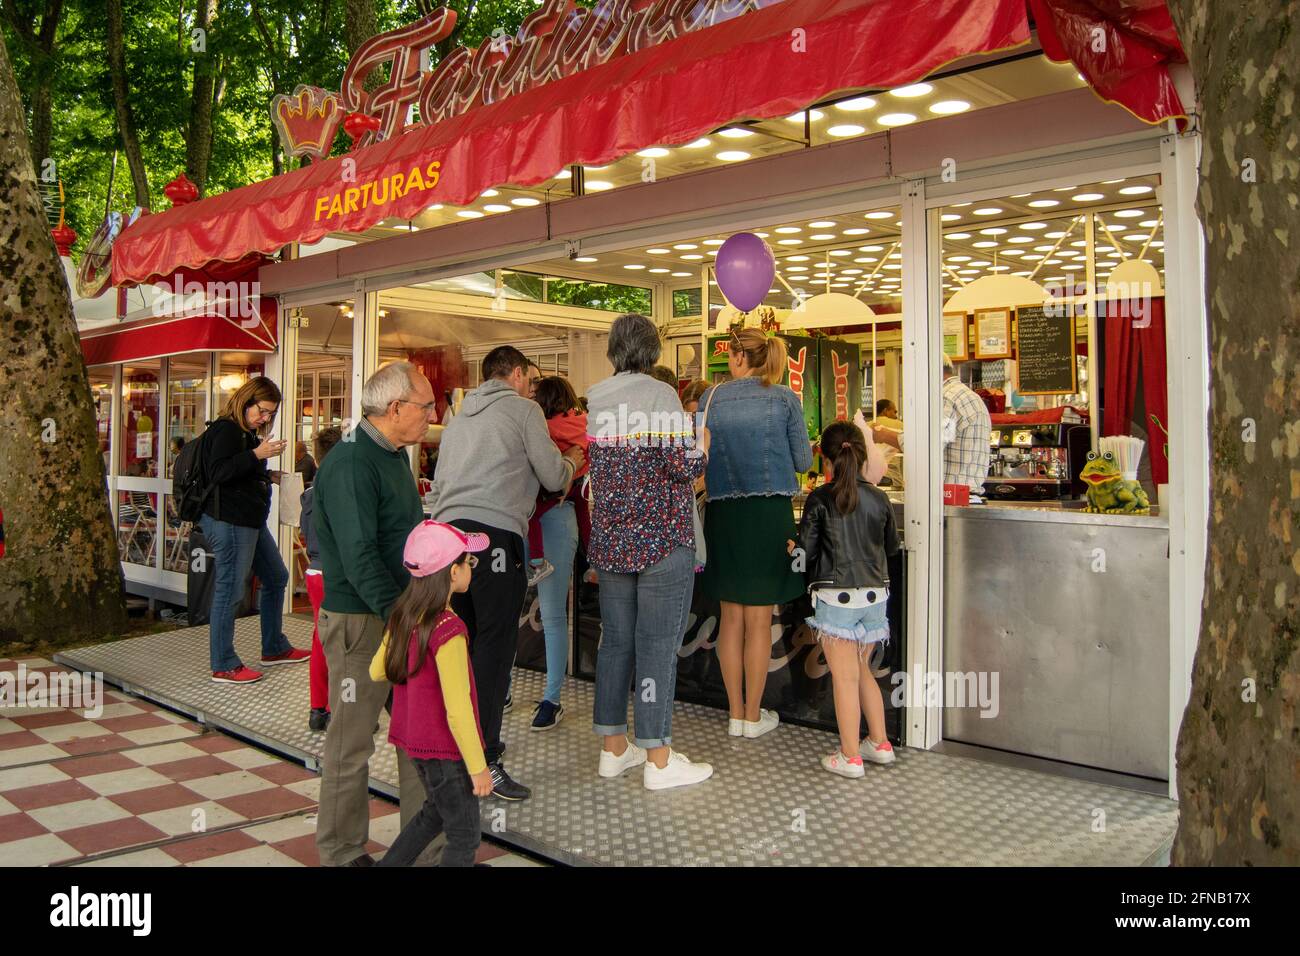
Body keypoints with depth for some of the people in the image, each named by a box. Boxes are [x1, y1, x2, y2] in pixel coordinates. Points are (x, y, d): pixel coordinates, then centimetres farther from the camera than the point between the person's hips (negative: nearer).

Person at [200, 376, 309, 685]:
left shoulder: (247, 433, 17)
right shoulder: (226, 430, -12)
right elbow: (218, 472, -24)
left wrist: (268, 476, 12)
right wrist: (257, 454, -27)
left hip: (251, 520, 11)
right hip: (228, 520, -11)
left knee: (276, 578, 17)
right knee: (230, 590, -5)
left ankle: (274, 648, 30)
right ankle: (223, 666, 4)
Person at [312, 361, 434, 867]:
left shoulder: (394, 455, 13)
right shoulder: (351, 464, -19)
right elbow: (359, 555, -26)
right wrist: (399, 613, -29)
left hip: (401, 613, 9)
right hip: (360, 620, -9)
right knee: (352, 741, 5)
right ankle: (343, 853, 20)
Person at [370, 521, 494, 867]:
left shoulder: (402, 615, -3)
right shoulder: (448, 630, -28)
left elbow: (377, 671, 10)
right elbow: (457, 710, -25)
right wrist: (478, 767, -16)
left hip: (414, 740, 8)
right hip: (445, 748, -8)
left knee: (435, 812, 29)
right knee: (464, 838, 8)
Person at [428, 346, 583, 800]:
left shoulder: (460, 416, 25)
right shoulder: (523, 408, 5)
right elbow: (555, 478, 3)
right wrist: (572, 460, 24)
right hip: (494, 531, -7)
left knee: (461, 642, 14)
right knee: (494, 645, -5)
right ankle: (484, 759, -6)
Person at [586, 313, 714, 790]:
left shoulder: (596, 402, 8)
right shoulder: (660, 395, -10)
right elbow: (683, 466, -15)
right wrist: (703, 444, 4)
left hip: (611, 538, 6)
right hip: (662, 538, -6)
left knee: (615, 640, 12)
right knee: (657, 645, -1)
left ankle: (613, 748, 22)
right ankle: (659, 760, 6)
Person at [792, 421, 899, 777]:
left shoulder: (820, 499, -9)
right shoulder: (879, 499, 1)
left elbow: (805, 552, -8)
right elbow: (892, 547, 13)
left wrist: (793, 549, 13)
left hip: (835, 597, -4)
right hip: (874, 594, 4)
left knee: (844, 677, 2)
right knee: (862, 671, 20)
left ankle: (850, 757, 8)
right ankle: (879, 743, 26)